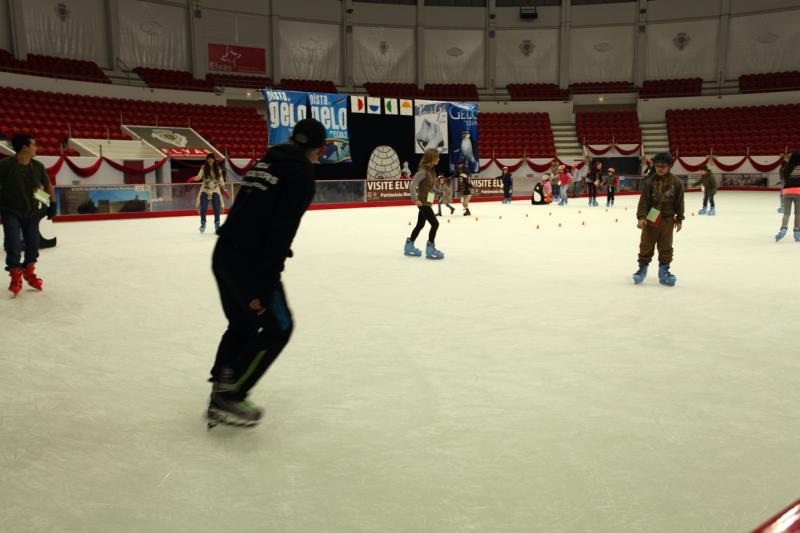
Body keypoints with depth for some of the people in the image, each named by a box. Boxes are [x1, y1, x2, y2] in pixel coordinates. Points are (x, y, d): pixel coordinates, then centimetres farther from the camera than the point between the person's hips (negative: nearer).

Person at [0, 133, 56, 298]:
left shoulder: (38, 166, -6)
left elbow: (47, 185, 10)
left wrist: (52, 204, 12)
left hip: (31, 212, 4)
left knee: (33, 244, 9)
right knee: (13, 246, -8)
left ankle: (29, 272, 30)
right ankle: (16, 278, 8)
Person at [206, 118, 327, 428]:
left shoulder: (266, 161, 15)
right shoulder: (301, 174, -10)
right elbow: (281, 232, -19)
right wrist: (264, 285, -19)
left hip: (223, 254, 8)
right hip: (250, 263, -8)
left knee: (242, 324, 22)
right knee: (278, 327, 6)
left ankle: (221, 395, 28)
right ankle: (229, 396, 7)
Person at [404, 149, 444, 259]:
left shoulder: (430, 170, 9)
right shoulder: (423, 171, -19)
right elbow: (412, 185, -24)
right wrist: (415, 199, -22)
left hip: (427, 202, 10)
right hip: (423, 202, -10)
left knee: (420, 224, 16)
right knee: (435, 223, -10)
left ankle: (409, 246, 27)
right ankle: (430, 249, -5)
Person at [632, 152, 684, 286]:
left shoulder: (676, 183, -3)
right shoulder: (650, 182, -6)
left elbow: (679, 202, 3)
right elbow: (644, 200, -8)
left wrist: (679, 219, 6)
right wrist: (641, 217, -18)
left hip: (667, 219, 1)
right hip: (650, 218, -1)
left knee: (666, 246, 8)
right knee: (646, 244, 5)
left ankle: (664, 270, 19)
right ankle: (642, 268, 17)